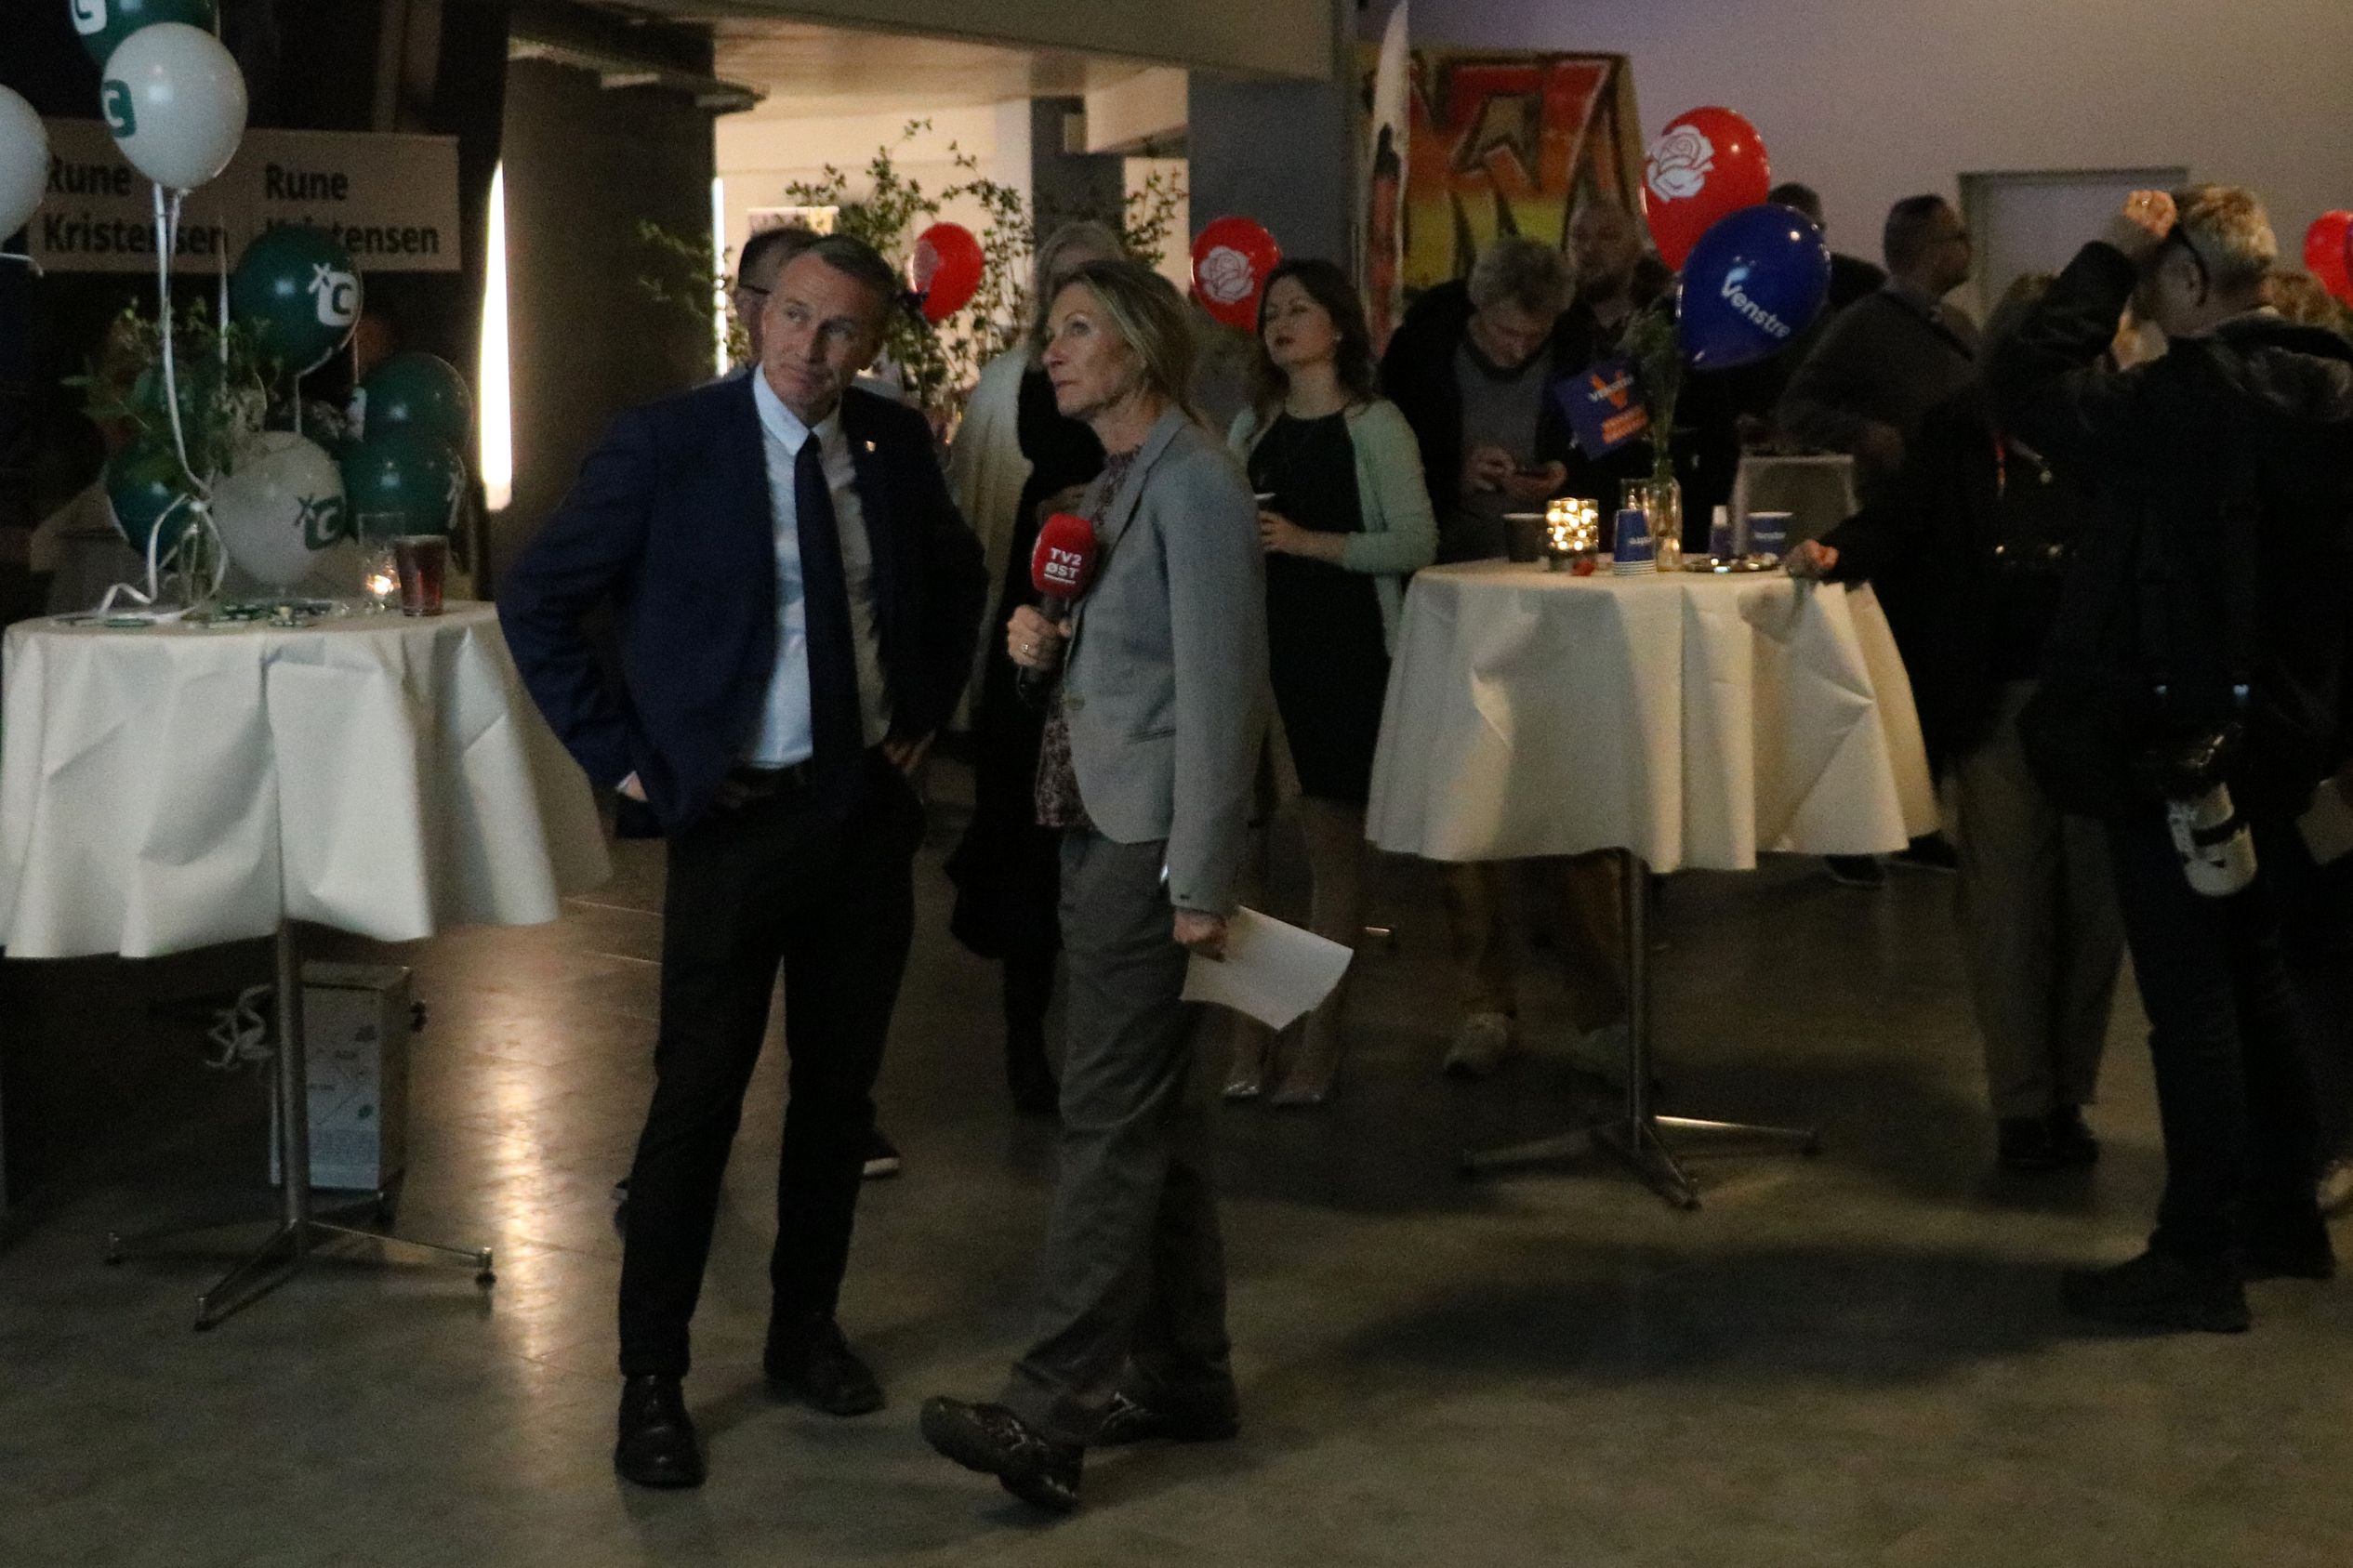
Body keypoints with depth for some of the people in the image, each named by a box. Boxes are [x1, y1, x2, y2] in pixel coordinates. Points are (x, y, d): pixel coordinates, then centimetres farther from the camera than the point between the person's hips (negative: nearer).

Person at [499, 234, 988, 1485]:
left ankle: (806, 1331, 29)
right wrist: (623, 757, -9)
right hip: (736, 817, -4)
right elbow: (534, 600, -6)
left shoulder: (894, 445, 3)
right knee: (696, 1101, -2)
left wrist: (927, 712, 11)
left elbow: (955, 574, 22)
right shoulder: (665, 444, -11)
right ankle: (651, 1380, 10)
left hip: (870, 811, 5)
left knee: (840, 1087, 13)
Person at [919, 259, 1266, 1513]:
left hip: (1150, 842, -10)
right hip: (1097, 829, 10)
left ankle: (1053, 1412, -7)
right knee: (1155, 1112, 14)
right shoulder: (1113, 480, 15)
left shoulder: (1194, 484, -14)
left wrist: (1198, 881, -19)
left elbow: (1218, 689, -18)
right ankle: (1182, 1374, 24)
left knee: (1109, 1119, -8)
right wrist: (1044, 645, 1)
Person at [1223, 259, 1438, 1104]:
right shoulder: (1253, 428, 13)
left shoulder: (1374, 424, -3)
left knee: (1333, 848, 1)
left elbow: (1417, 541, -10)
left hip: (1344, 653, -4)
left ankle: (1320, 1039, 7)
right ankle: (1250, 1030, 8)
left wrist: (1311, 541, -18)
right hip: (1260, 646, 4)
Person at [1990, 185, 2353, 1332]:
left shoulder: (2187, 398, -20)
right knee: (2253, 978, 19)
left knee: (2189, 996, -3)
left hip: (2175, 735, -8)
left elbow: (2026, 386, -18)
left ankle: (2199, 1258, 2)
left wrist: (2112, 254, -11)